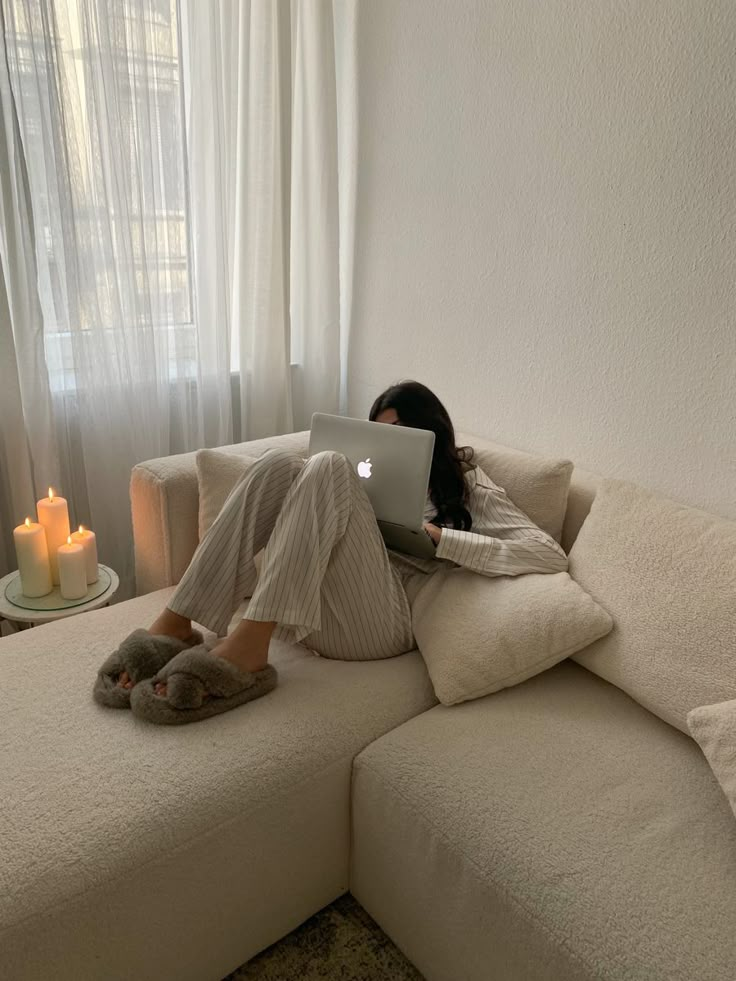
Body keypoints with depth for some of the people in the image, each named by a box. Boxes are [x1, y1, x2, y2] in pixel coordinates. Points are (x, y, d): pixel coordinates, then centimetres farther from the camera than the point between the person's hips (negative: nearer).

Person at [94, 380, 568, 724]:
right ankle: (175, 624, -24)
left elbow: (550, 555, -2)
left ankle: (248, 645, -35)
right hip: (301, 604, 5)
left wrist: (438, 536, -7)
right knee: (279, 465, -16)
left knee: (328, 467, -23)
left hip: (375, 621, -5)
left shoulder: (471, 491, 14)